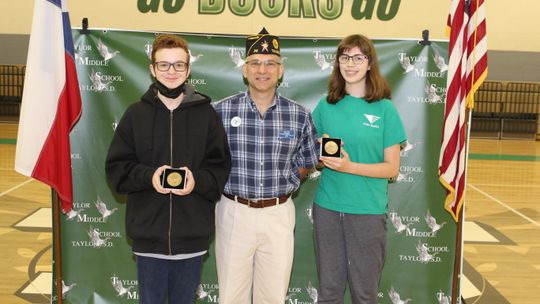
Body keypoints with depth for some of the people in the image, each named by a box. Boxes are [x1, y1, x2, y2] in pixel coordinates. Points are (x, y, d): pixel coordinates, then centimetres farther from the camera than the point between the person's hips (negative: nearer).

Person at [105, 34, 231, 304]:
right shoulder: (136, 114, 2)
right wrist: (148, 176, -17)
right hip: (149, 233, 0)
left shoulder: (206, 113, 2)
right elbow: (116, 167, 1)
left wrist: (198, 180, -19)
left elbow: (221, 166, 1)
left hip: (192, 234, 0)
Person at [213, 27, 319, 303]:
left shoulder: (299, 115, -1)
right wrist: (230, 185, 0)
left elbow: (306, 162, 13)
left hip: (278, 214, 1)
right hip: (234, 212, -1)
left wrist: (281, 183, 3)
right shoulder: (222, 111, -4)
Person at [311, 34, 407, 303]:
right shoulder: (325, 106, 4)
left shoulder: (384, 109, -4)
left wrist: (350, 167, -19)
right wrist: (321, 154, -10)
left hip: (368, 211, -2)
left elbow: (392, 168, -6)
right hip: (327, 208, 2)